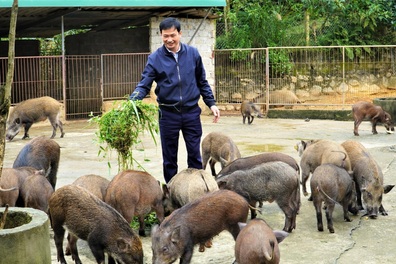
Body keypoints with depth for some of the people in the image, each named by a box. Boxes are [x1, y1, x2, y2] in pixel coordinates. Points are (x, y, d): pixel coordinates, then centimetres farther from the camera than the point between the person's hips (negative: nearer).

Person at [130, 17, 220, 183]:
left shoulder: (193, 54, 2)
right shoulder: (155, 58, -4)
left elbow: (202, 82, 11)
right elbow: (144, 84, -8)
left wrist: (211, 103, 6)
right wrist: (132, 102, -25)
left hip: (191, 112, 1)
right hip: (168, 114, -1)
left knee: (195, 154, 5)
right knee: (169, 157, 8)